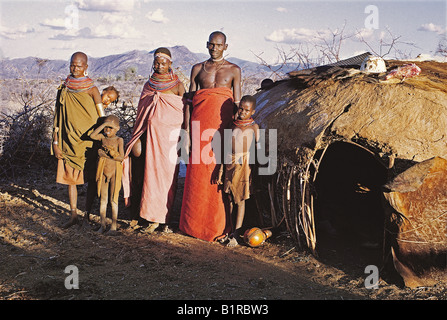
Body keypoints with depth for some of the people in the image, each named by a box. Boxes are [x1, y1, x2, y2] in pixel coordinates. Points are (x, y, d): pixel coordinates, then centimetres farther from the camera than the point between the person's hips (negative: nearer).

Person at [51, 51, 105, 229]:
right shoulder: (63, 88, 6)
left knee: (90, 177, 3)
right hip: (69, 140, 3)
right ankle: (74, 215, 12)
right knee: (70, 176, 4)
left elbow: (102, 117, -2)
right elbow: (57, 117, 8)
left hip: (87, 140, -3)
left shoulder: (92, 89, -3)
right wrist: (55, 142, 4)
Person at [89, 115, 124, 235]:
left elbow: (121, 157, -13)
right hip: (102, 171, 4)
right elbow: (92, 135, -16)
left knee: (113, 200, 3)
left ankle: (114, 226, 11)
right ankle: (103, 224, 19)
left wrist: (107, 154, -18)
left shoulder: (119, 140, -6)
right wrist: (104, 124, -16)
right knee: (103, 199, 9)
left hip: (114, 172, -4)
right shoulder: (103, 137, 5)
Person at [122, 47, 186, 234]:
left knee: (164, 175, -2)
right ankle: (138, 213, 10)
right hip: (150, 134, 4)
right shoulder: (149, 84, 14)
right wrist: (137, 139, 9)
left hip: (169, 136, -4)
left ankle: (158, 218, 6)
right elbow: (141, 113, 15)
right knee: (146, 173, 2)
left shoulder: (177, 85, 1)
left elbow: (185, 113, -1)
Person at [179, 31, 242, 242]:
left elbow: (238, 104, 6)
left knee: (220, 175, -2)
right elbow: (189, 102, 9)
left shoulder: (234, 70, 8)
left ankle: (217, 226, 10)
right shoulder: (197, 69, 12)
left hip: (223, 125, -1)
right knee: (198, 175, 1)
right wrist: (187, 133, 2)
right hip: (201, 124, 1)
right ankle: (194, 224, 13)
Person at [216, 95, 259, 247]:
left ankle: (236, 234, 1)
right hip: (230, 164, 4)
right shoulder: (233, 125, 10)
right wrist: (221, 169, 11)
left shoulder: (253, 126, 0)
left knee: (240, 199, -1)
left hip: (244, 164, -4)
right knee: (230, 198, 7)